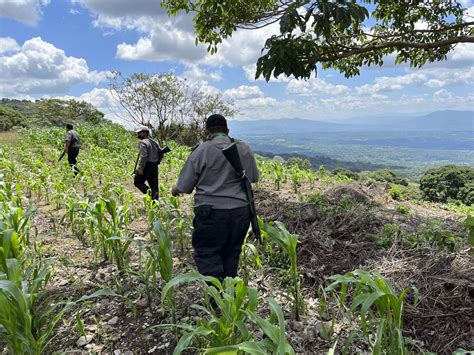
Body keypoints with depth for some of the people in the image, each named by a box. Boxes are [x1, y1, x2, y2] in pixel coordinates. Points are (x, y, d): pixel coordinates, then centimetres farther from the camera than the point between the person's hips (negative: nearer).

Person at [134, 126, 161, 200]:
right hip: (154, 166, 8)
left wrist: (140, 169, -21)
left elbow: (144, 156, -22)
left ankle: (152, 193, -14)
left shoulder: (143, 143, -12)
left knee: (137, 182, 4)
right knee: (153, 184, 11)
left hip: (147, 166, -8)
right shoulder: (153, 142, 14)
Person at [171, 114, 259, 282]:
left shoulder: (201, 151, -8)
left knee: (205, 253, 7)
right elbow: (254, 178, 16)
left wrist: (175, 190, 20)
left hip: (211, 212, -5)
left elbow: (184, 187, -3)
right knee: (231, 253, 19)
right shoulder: (244, 149, 4)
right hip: (241, 210, 5)